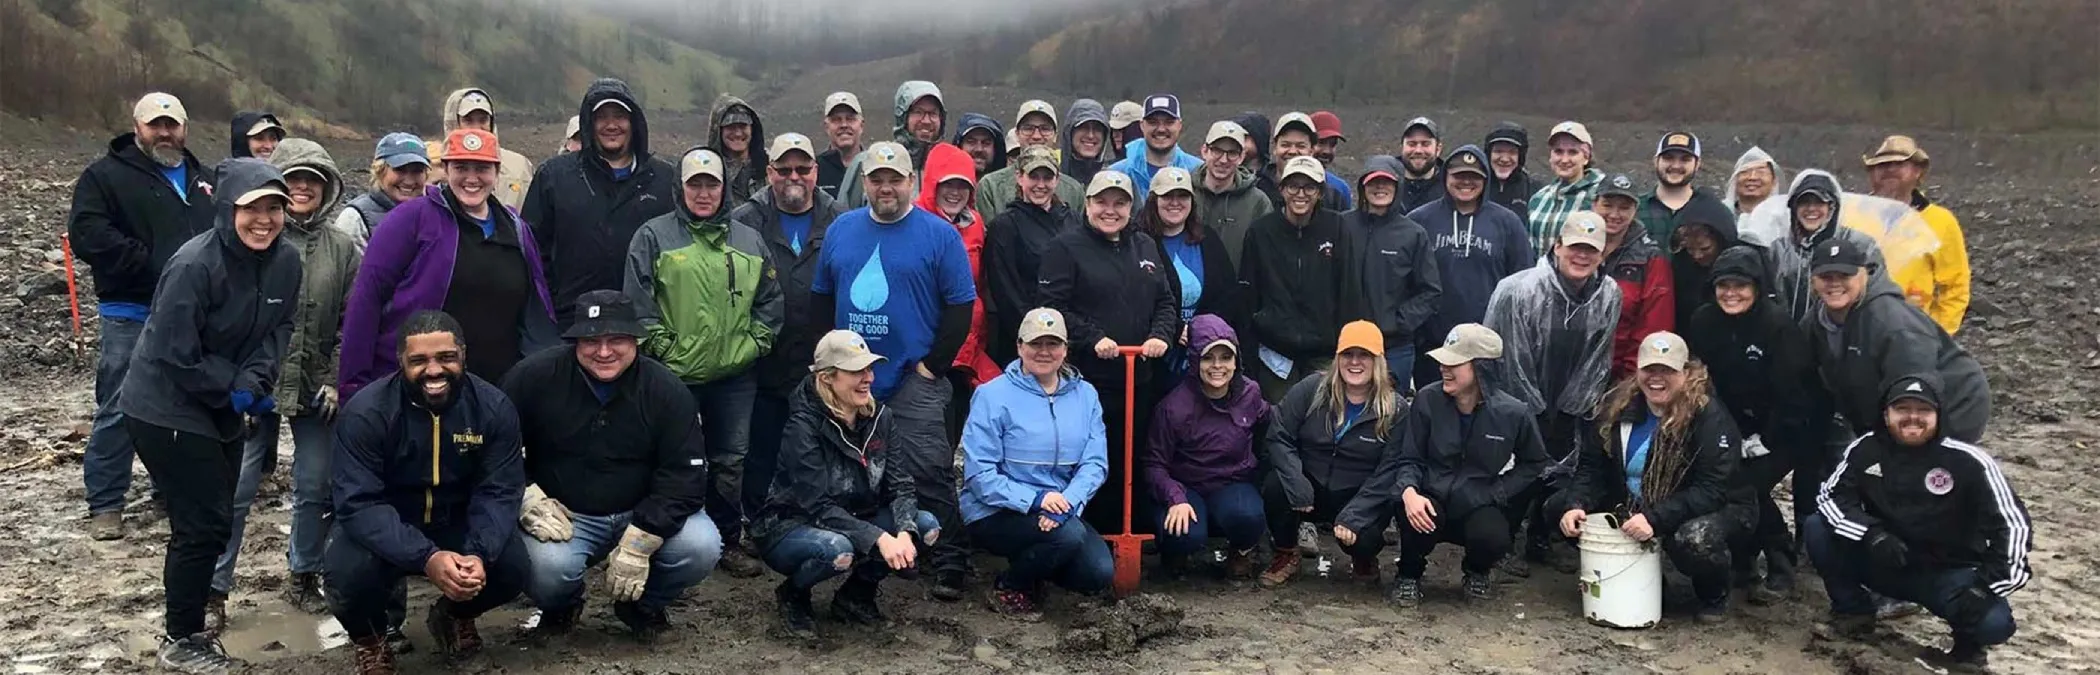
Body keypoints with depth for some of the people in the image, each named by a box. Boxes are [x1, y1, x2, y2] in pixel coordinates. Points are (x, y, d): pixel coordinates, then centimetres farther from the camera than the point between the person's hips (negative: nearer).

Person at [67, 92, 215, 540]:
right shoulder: (106, 175, -3)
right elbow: (88, 235, -15)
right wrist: (153, 268, -21)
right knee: (119, 411, -2)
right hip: (131, 317, -5)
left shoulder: (204, 179, 15)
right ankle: (105, 503, 7)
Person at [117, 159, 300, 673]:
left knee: (214, 517, 16)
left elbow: (277, 331, 1)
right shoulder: (195, 265, -25)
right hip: (166, 408, -7)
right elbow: (175, 354, -22)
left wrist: (251, 382, -16)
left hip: (222, 408, 7)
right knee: (204, 523, -5)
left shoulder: (285, 261, -5)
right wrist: (234, 388, -16)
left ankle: (191, 611, 37)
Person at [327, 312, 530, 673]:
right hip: (382, 529, -2)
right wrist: (426, 557, -42)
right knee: (350, 574, -33)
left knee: (514, 568, -23)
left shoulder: (494, 407, -13)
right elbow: (359, 503, -28)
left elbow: (500, 492, -15)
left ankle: (454, 614, 15)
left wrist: (479, 553, -36)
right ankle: (370, 638, 5)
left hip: (457, 524, 2)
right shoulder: (365, 412, -21)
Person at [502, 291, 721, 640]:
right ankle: (561, 607, 8)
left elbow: (685, 475, -12)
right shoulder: (534, 376, -9)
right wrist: (528, 500, -19)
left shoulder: (665, 389, -8)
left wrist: (639, 542, -21)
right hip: (562, 516, -1)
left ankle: (644, 604, 10)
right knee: (548, 567, -34)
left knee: (702, 546, -25)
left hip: (642, 514, 2)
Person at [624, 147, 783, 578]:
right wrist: (661, 348, -9)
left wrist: (756, 342, 4)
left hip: (736, 376, 4)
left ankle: (729, 541, 23)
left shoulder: (749, 241, 11)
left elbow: (769, 300, 15)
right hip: (674, 375, -3)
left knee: (730, 462, 11)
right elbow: (638, 301, -5)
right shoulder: (654, 236, -1)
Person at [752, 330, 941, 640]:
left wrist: (904, 533, -30)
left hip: (853, 523, 6)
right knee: (836, 550, -39)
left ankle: (857, 593, 5)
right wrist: (879, 538, -38)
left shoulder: (880, 417, -5)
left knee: (926, 526, -16)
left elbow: (900, 485, -9)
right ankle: (792, 596, -4)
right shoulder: (804, 426, -22)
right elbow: (819, 507, -28)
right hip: (788, 529, -6)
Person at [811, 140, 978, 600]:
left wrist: (933, 365, -9)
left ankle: (950, 564, 0)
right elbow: (821, 298, 16)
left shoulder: (939, 234, -4)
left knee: (929, 476, -7)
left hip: (914, 380, -5)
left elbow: (961, 306, -6)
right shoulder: (841, 230, 9)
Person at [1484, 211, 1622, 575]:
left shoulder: (1609, 296, -6)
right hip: (1517, 405, -4)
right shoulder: (1518, 290, -22)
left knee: (1558, 474, 7)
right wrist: (1535, 412, -9)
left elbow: (1598, 361, 3)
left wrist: (1578, 405, 1)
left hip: (1568, 410, 4)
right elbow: (1511, 359, -15)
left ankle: (1539, 542, 27)